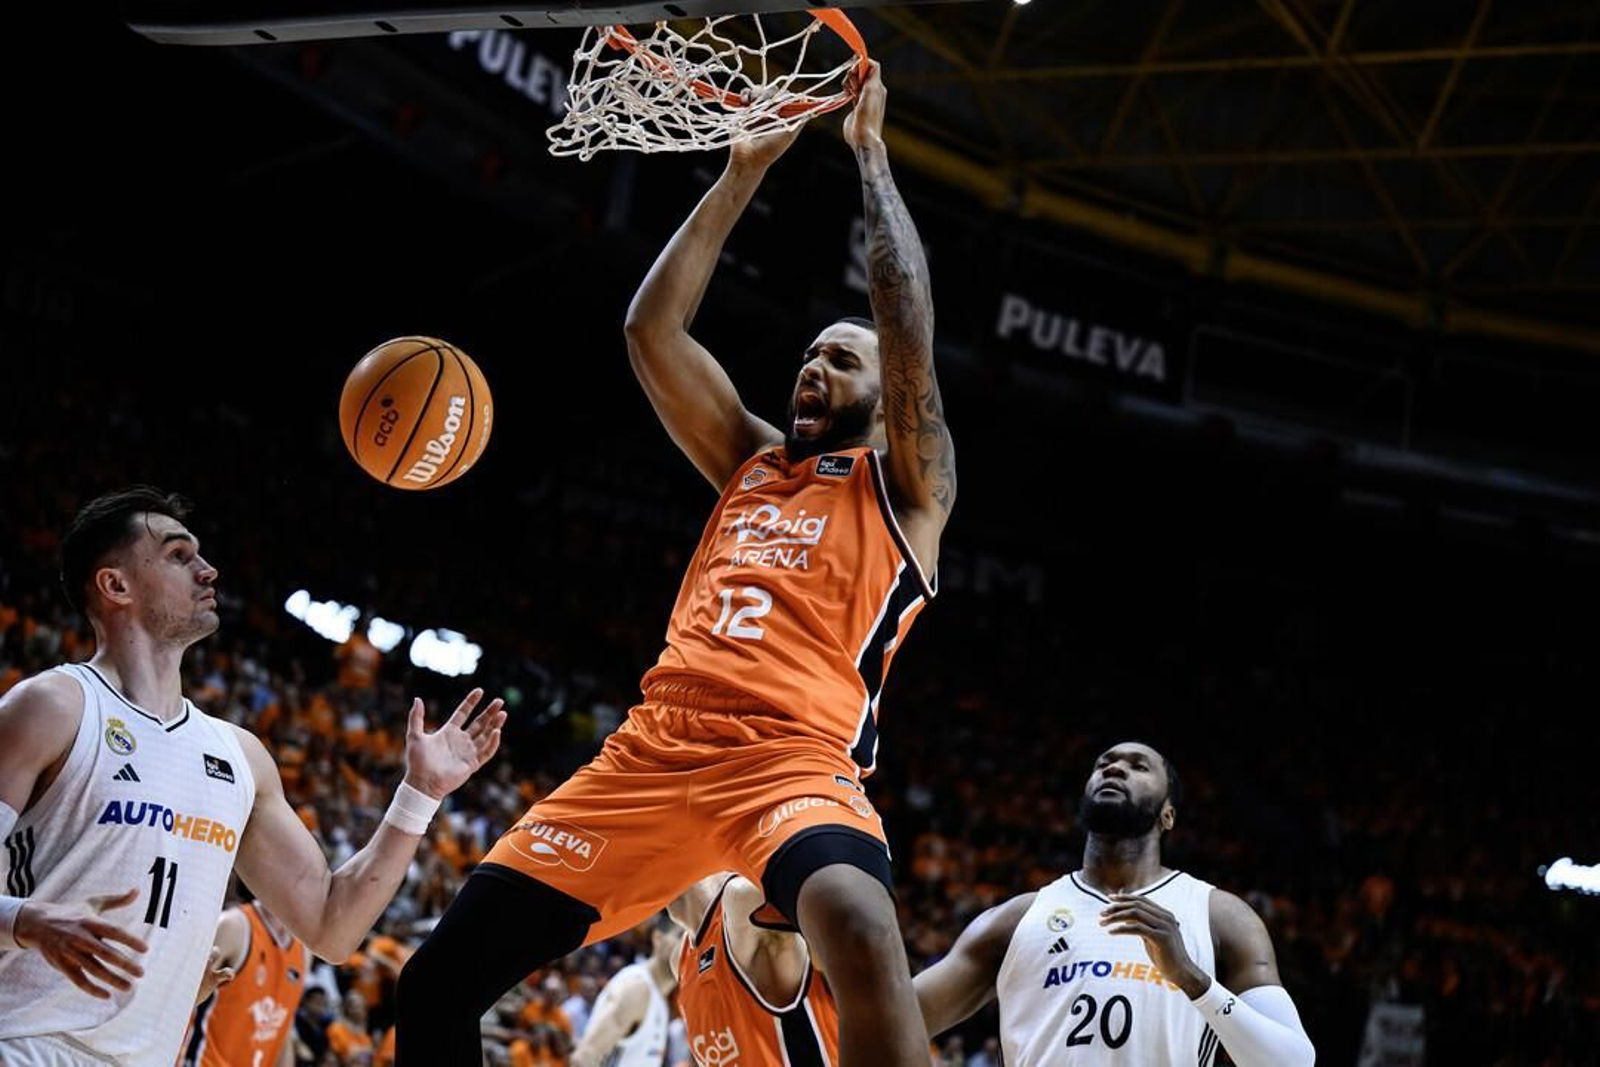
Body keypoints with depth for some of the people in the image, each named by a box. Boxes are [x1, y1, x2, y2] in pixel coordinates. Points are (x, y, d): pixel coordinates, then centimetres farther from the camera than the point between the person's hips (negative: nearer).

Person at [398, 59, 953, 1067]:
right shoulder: (750, 463, 27)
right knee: (438, 981, -1)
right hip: (652, 753, 6)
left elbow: (908, 329, -2)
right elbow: (652, 329, 20)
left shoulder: (902, 489, 12)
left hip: (796, 759, -6)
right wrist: (744, 173, 19)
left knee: (860, 929, -40)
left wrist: (872, 155, 5)